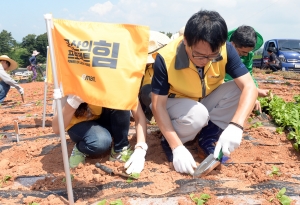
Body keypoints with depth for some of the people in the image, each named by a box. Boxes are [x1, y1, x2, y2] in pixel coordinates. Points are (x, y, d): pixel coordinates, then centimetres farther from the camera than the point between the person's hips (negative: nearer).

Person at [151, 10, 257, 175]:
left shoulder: (226, 50, -23)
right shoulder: (166, 59, -31)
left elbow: (249, 87, -27)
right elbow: (158, 105, -27)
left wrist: (235, 125, -44)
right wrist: (177, 147, -35)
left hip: (207, 100, 4)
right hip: (175, 104, -3)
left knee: (240, 89, -23)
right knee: (197, 114, -37)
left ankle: (209, 133, -9)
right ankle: (169, 142, -7)